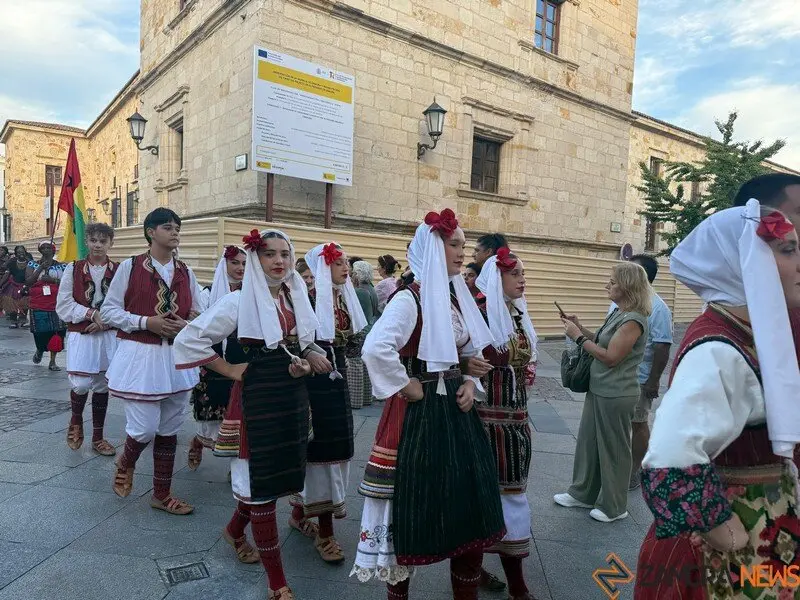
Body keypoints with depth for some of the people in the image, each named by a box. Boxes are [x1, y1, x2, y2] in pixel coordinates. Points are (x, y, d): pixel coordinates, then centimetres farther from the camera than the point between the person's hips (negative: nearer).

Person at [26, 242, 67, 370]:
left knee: (57, 333, -2)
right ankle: (40, 350, 37)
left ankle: (52, 361, 10)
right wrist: (41, 268, -12)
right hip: (38, 306, 0)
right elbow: (28, 282, -4)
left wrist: (53, 280, -16)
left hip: (57, 305, 0)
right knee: (40, 333, 2)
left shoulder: (62, 266, 7)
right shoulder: (32, 265, 7)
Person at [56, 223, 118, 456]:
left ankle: (98, 437, 23)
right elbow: (63, 305, -3)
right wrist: (91, 313, -15)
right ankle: (76, 419, 23)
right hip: (80, 335, -1)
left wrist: (106, 320, -16)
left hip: (108, 336, 1)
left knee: (102, 386, 8)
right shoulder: (73, 269, 2)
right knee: (81, 384, -11)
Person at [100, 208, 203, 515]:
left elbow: (200, 313, 13)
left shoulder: (185, 272, 7)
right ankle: (126, 462, 34)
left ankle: (161, 494, 26)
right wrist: (146, 322, -16)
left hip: (177, 357, 4)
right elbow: (108, 310, -3)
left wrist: (186, 325, -9)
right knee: (144, 428, -3)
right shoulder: (130, 266, -4)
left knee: (169, 430, 11)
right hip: (139, 356, -4)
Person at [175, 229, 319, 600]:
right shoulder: (240, 301, -11)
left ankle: (235, 530, 47)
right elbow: (189, 339, -12)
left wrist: (305, 365, 0)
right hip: (257, 396, -6)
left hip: (292, 395, 7)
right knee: (262, 479, 1)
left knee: (277, 471, 17)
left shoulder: (297, 300, 7)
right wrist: (230, 371, -11)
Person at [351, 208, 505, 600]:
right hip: (419, 412, -8)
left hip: (455, 408, 8)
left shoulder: (457, 297, 8)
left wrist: (470, 383, 2)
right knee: (415, 504, 7)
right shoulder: (410, 299, -17)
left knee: (469, 501, 15)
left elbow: (475, 350, 20)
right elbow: (375, 349, -32)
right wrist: (408, 388, -19)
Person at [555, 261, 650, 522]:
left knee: (613, 450, 7)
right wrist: (580, 328, 2)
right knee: (588, 441, 18)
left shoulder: (633, 320, -20)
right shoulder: (619, 313, 8)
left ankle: (614, 507, 26)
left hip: (615, 396, -9)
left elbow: (610, 357, -22)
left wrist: (578, 337, -18)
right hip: (599, 390, 9)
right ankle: (583, 493, 34)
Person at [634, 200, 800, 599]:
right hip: (727, 561, -8)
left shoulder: (754, 335, 1)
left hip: (766, 537, 8)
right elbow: (671, 465, -39)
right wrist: (735, 544, -26)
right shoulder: (719, 351, -27)